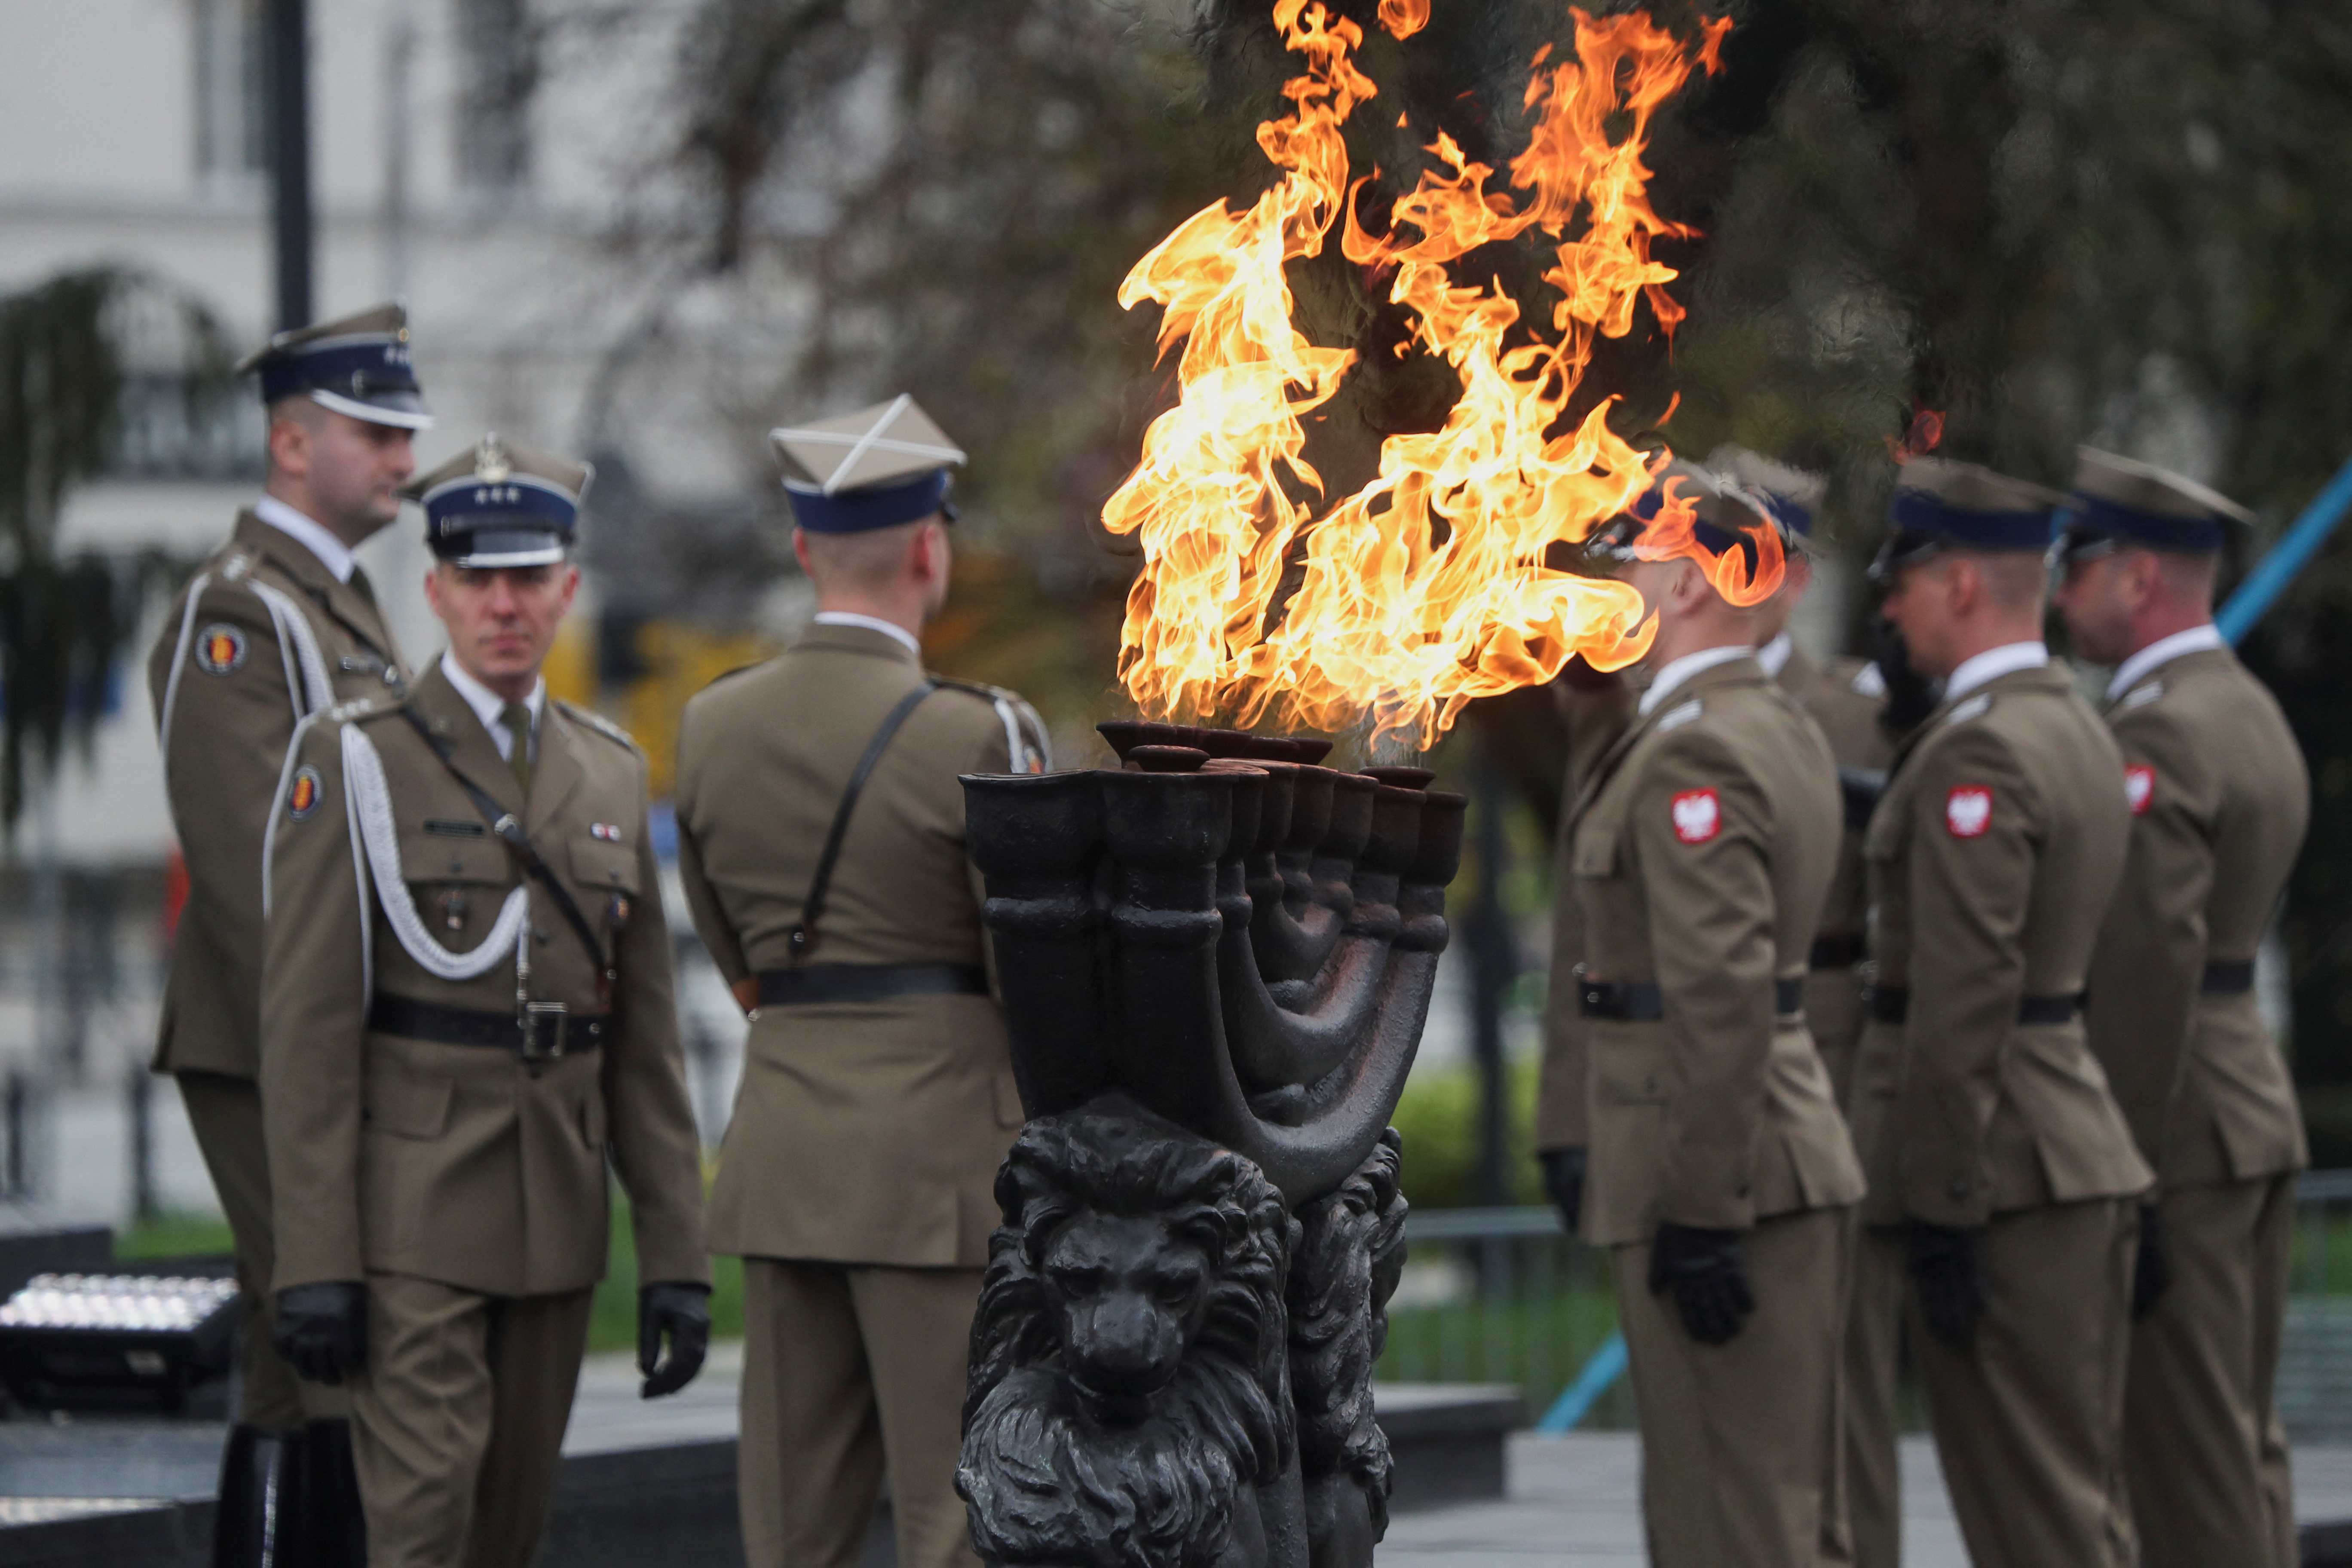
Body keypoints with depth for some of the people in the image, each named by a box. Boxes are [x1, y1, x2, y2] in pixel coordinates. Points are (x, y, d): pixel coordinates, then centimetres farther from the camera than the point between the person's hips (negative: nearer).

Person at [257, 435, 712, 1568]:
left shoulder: (609, 774, 12)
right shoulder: (354, 762, -5)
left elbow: (646, 1040, 13)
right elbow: (306, 1029, -8)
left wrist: (675, 1258, 6)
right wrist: (315, 1263, -15)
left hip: (555, 1219, 6)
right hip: (411, 1214, -6)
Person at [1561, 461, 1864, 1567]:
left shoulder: (1695, 756, -17)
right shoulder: (1781, 730, 16)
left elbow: (1723, 995, -23)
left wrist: (1697, 1215, -22)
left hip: (1718, 1182, -10)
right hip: (1795, 1164, 10)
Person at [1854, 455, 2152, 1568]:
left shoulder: (1977, 756, -17)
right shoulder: (2079, 732, 14)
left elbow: (1962, 1005, -20)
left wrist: (1943, 1215, -19)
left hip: (2001, 1181, -10)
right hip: (2085, 1157, 10)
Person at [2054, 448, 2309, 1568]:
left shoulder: (2156, 736, -16)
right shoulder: (2254, 717, 15)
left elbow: (2150, 963, -21)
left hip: (2176, 1128, -10)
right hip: (2258, 1108, 10)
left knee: (2182, 1445, -6)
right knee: (2244, 1440, 14)